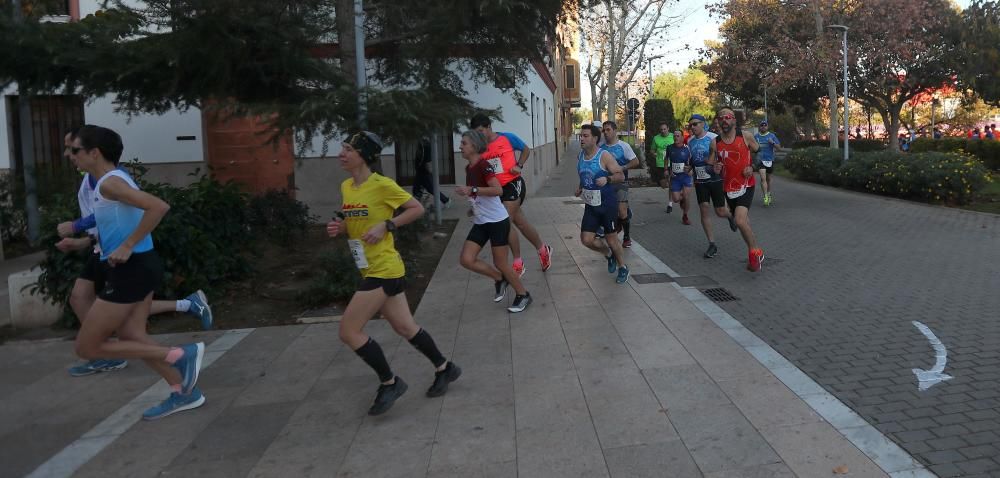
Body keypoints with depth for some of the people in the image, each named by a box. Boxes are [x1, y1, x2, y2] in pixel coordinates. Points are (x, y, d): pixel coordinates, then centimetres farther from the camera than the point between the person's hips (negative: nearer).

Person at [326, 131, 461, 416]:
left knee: (349, 331, -7)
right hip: (371, 270, 8)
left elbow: (417, 209, -9)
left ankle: (389, 383, 8)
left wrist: (386, 226, -18)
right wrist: (339, 227, 1)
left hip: (384, 270, -8)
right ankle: (444, 369, 33)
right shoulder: (346, 187, 9)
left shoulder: (382, 185, -15)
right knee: (405, 327, 16)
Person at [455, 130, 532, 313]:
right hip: (480, 223, 8)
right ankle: (499, 279, 19)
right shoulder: (469, 168, 9)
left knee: (500, 263, 0)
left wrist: (472, 190, -31)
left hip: (497, 221, -8)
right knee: (466, 260, -4)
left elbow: (498, 190, -31)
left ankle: (523, 295, 21)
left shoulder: (484, 166, -18)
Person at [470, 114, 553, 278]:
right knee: (521, 223, 13)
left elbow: (526, 149, 8)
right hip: (497, 189, 5)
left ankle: (518, 263, -1)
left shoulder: (507, 138, -7)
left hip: (513, 184, -5)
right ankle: (543, 249, 34)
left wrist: (519, 165, -7)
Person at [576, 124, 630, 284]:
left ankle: (623, 268, 27)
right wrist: (580, 187, 4)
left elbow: (621, 176, -13)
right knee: (586, 239, -2)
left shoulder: (604, 156, -14)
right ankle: (609, 255, 28)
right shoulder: (580, 157, 5)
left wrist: (607, 179, -30)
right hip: (590, 205, 6)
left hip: (607, 203, -6)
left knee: (611, 238, 4)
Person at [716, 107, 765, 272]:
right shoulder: (716, 142, 4)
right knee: (744, 223, 13)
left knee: (740, 221, -21)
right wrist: (715, 168, -6)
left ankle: (755, 253, -3)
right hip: (729, 187, 4)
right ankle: (756, 254, 30)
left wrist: (752, 167, -7)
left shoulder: (745, 136, -4)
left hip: (746, 185, -4)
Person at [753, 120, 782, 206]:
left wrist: (773, 143, -17)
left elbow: (779, 148, 0)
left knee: (768, 178, 14)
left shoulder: (772, 136, 2)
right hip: (761, 160, -1)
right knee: (763, 178, -15)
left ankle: (769, 194, 32)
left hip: (770, 160, 1)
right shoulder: (756, 136, 4)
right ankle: (766, 197, -20)